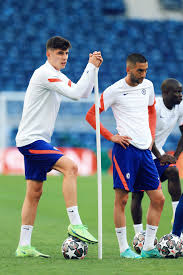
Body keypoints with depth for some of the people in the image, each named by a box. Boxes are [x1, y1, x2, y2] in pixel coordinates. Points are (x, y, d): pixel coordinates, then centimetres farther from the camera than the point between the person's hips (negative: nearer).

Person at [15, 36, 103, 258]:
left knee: (34, 192, 9)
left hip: (36, 141, 11)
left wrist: (93, 68, 6)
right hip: (31, 139, -11)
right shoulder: (44, 73, -14)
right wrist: (91, 66, -18)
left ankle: (24, 246, 12)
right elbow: (75, 93, -23)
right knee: (69, 167, -24)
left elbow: (84, 93, 18)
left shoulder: (58, 77, 17)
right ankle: (75, 223, -26)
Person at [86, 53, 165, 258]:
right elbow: (90, 116, -3)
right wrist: (111, 137, -9)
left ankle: (148, 247, 11)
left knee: (158, 198, 3)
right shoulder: (114, 91, -6)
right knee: (122, 198, -5)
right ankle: (124, 248, 2)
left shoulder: (148, 86, 11)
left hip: (145, 149, 6)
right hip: (126, 148, -6)